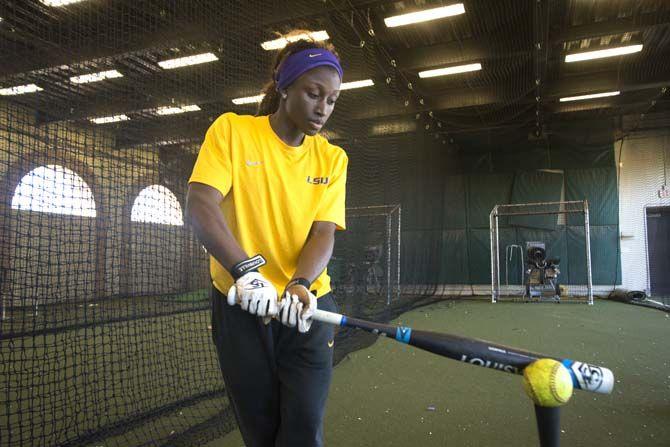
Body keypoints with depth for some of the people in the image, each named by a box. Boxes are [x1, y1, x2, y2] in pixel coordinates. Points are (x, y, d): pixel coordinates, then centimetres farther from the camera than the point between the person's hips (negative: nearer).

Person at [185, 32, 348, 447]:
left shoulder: (333, 158, 4)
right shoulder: (231, 130, -3)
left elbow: (323, 233, -4)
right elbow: (200, 206, -15)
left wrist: (300, 284, -24)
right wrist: (245, 270, -30)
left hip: (308, 306, 2)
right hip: (240, 305, -1)